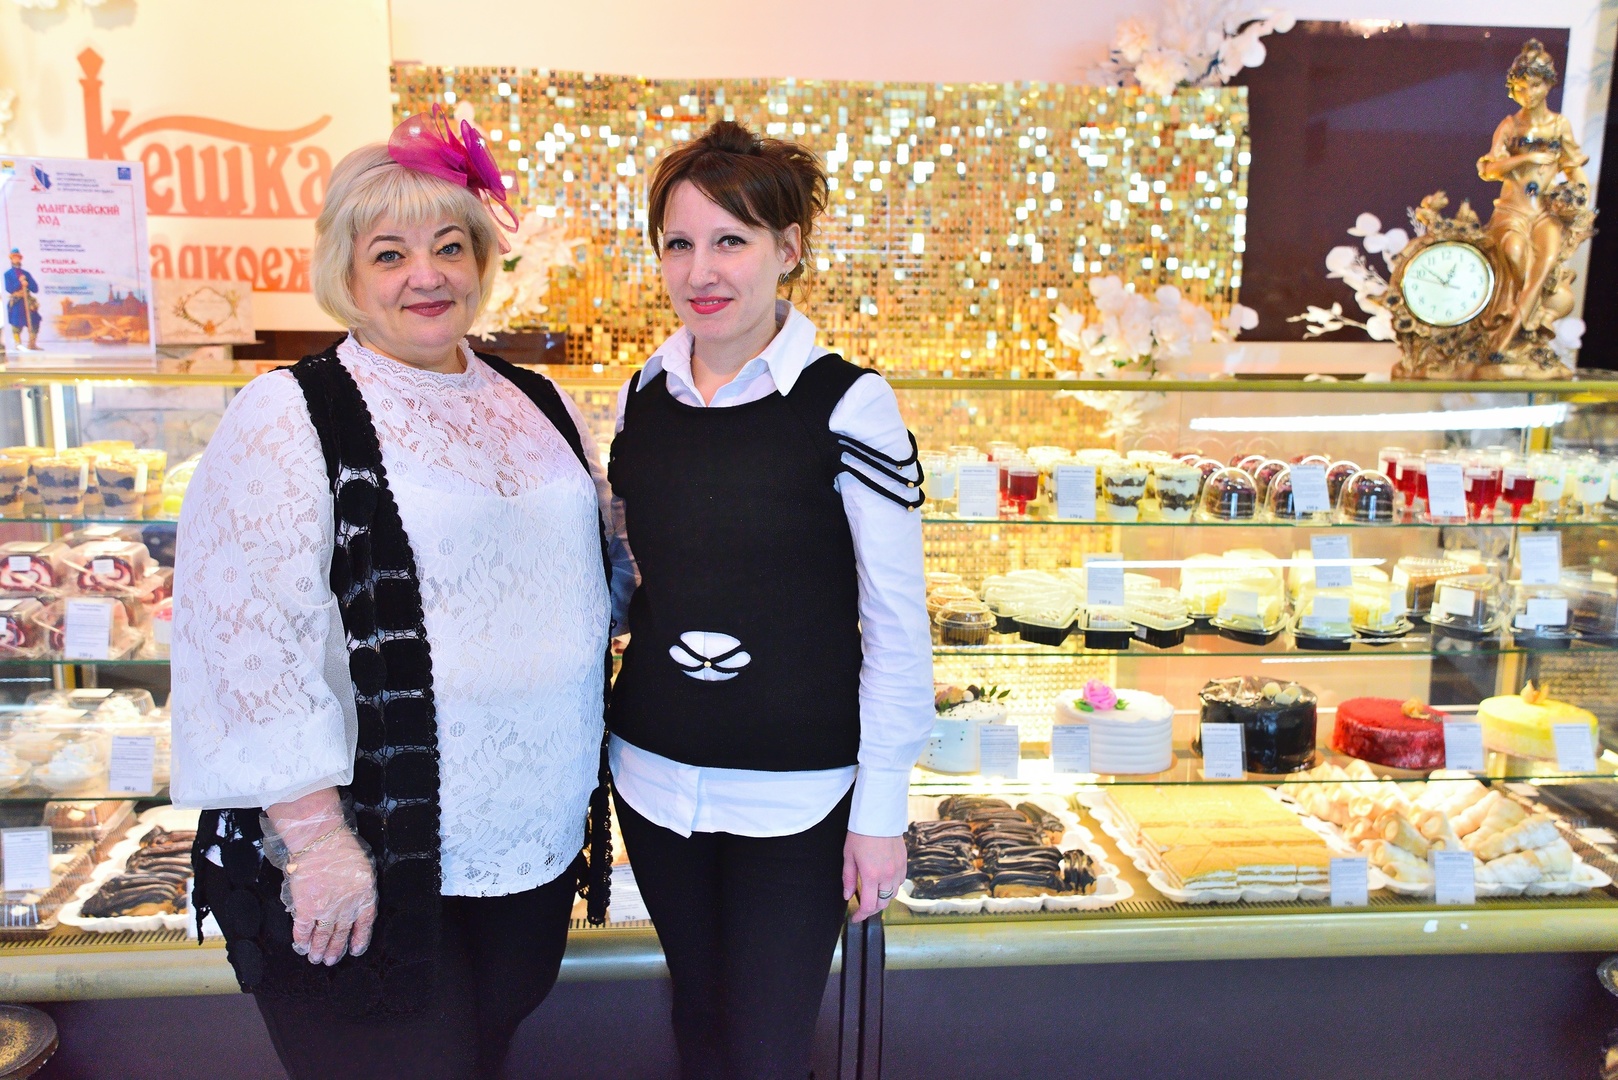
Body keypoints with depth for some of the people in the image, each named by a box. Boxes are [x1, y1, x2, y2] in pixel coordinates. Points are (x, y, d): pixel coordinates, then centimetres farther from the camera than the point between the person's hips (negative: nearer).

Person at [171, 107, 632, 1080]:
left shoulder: (538, 404, 9)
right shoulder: (291, 417, -10)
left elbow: (602, 558, 22)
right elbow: (249, 636, -16)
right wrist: (313, 840, -18)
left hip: (535, 841, 6)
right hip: (363, 861, -5)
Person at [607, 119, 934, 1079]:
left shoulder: (846, 404, -13)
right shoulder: (642, 398, 2)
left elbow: (898, 622, -11)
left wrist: (881, 809, -9)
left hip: (794, 793, -4)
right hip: (656, 774, 5)